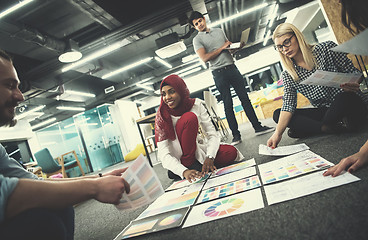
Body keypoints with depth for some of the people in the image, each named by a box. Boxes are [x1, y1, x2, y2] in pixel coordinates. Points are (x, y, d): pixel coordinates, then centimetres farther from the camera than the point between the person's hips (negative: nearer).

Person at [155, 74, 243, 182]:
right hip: (178, 159, -4)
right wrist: (184, 171, -41)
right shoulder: (162, 117, -18)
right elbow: (163, 154, -24)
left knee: (231, 152, -21)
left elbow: (212, 135, -13)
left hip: (197, 149, 4)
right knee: (189, 118, -28)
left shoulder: (196, 104, -10)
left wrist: (209, 157, -32)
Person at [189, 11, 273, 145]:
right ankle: (236, 135, 2)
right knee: (228, 104, -3)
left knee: (244, 98, 3)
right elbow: (204, 58, -12)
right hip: (219, 73, -4)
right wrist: (222, 48, -8)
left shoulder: (219, 31, 18)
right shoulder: (197, 39, 2)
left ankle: (257, 126, 10)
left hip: (232, 67, 4)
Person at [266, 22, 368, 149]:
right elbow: (288, 105, -9)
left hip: (351, 105, -3)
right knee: (277, 114, -11)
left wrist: (353, 85, -28)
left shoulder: (327, 48, -7)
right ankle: (334, 128, -21)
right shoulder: (287, 75, 0)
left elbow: (354, 73, -3)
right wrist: (278, 133, -24)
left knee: (344, 98, -38)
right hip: (324, 111, 4)